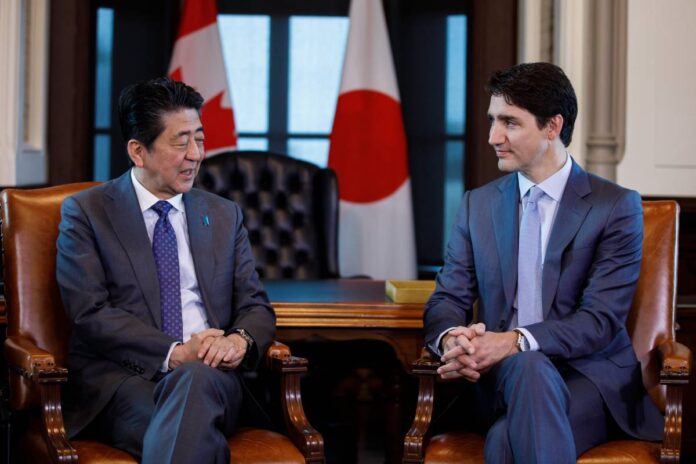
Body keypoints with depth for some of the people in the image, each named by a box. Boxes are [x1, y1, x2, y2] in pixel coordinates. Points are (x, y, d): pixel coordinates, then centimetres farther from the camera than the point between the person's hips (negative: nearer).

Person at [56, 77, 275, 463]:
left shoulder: (224, 215, 20)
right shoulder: (85, 212, 7)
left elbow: (255, 306, 16)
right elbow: (91, 314, -5)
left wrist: (240, 340, -10)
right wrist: (175, 353, -18)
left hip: (209, 377, 4)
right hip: (120, 379, -3)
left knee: (194, 380, -36)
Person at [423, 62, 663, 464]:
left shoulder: (617, 207, -1)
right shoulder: (478, 205, 14)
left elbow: (601, 319, -10)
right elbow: (448, 298, 8)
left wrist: (516, 341, -26)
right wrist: (452, 339, -18)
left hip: (590, 376, -3)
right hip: (501, 373, 3)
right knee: (527, 367, -36)